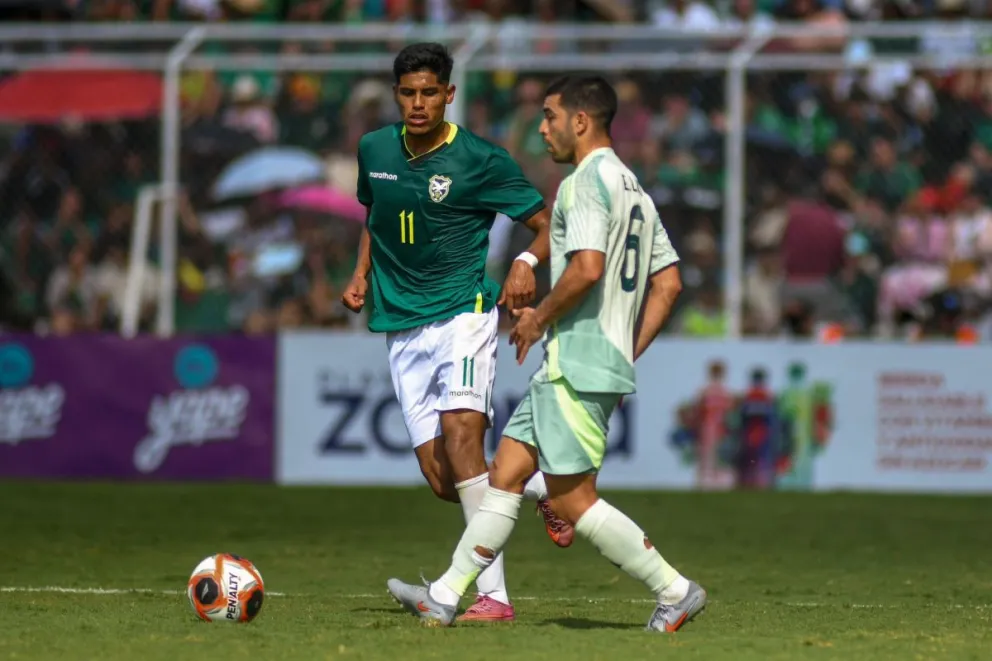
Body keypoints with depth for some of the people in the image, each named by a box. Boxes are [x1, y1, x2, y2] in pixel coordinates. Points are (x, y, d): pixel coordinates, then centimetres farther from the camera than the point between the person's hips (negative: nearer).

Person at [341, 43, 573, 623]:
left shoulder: (481, 160, -6)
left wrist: (528, 262, -20)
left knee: (460, 432, -26)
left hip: (462, 310, -5)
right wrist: (362, 273, 14)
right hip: (402, 327, 5)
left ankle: (493, 594, -24)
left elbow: (548, 224, 0)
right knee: (442, 479, -4)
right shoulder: (374, 150, 9)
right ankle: (534, 486, 28)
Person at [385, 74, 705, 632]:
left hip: (577, 366, -10)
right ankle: (445, 597, 10)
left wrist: (539, 318, -10)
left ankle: (676, 591, -3)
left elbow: (587, 269, -26)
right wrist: (627, 355, 19)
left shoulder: (585, 182, -12)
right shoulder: (632, 186, 17)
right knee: (506, 474, 10)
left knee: (573, 500, -6)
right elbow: (668, 282, 17)